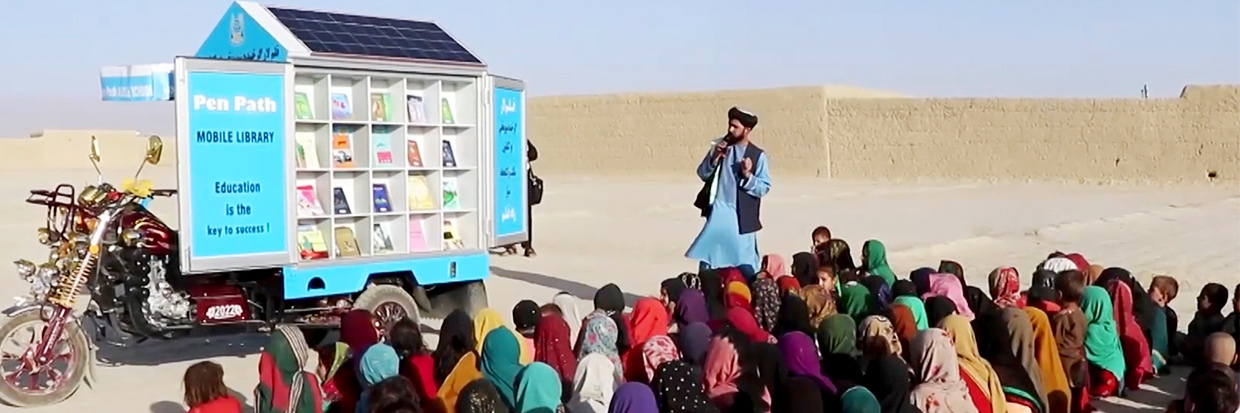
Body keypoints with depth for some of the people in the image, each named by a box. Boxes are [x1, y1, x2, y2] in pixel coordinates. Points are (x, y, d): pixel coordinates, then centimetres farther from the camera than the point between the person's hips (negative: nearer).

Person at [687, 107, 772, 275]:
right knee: (706, 255, 8)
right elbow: (702, 174, 4)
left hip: (741, 216, -3)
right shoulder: (721, 146, 5)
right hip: (717, 212, 3)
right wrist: (714, 158, -12)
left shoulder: (758, 155, -6)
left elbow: (764, 188, -7)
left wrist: (747, 175, -21)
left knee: (745, 262, 2)